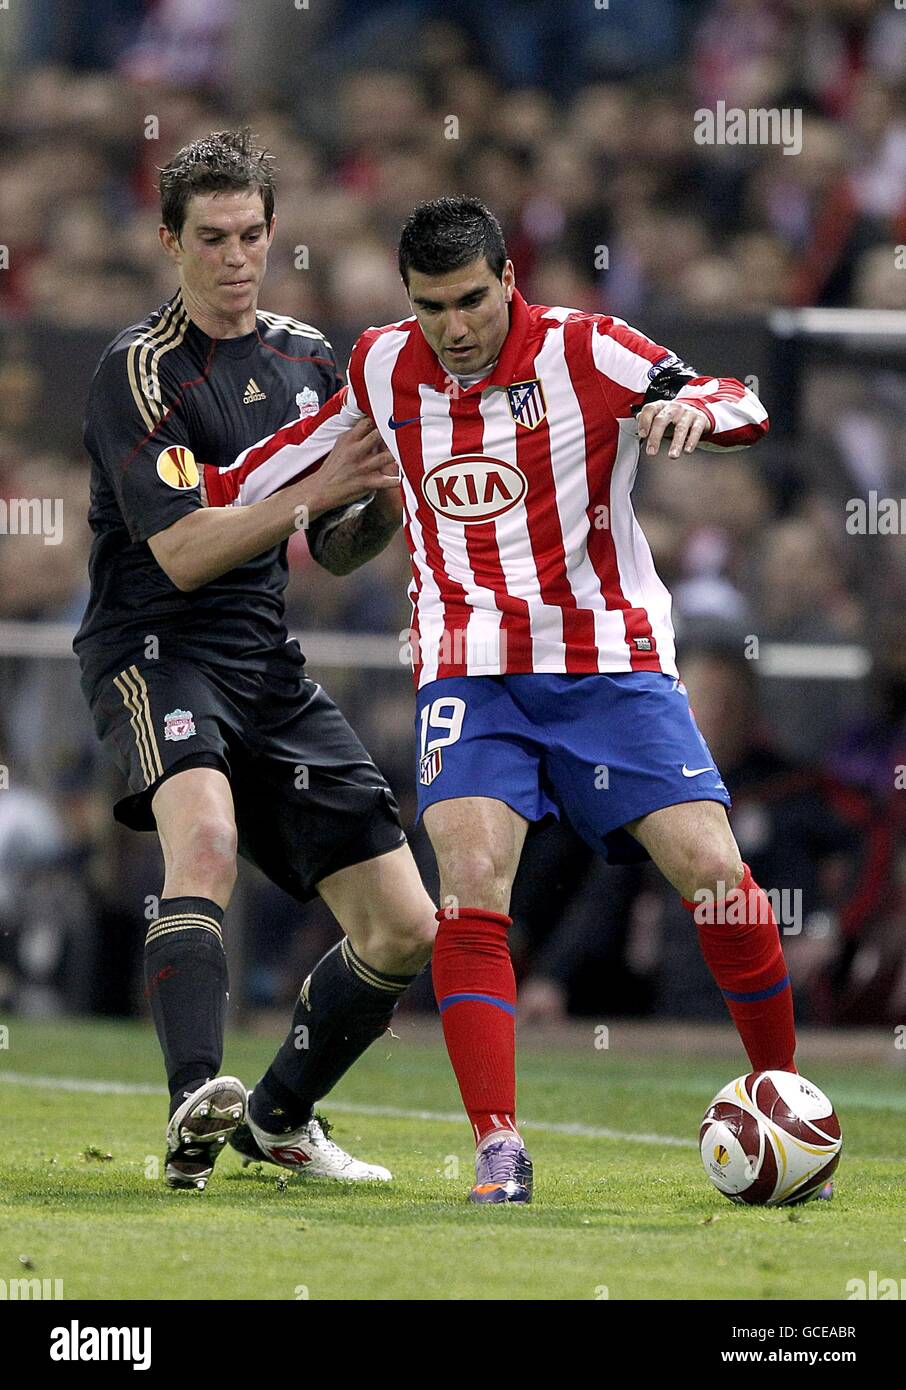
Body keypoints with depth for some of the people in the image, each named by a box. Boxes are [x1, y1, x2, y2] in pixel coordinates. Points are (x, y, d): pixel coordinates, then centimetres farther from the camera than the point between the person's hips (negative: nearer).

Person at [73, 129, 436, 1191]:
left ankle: (279, 1118, 22)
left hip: (267, 665, 7)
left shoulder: (305, 357, 12)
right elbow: (183, 552, -19)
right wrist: (315, 489, -27)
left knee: (404, 930, 1)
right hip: (152, 652, -7)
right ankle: (195, 1107, -48)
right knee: (206, 834, -38)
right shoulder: (139, 369, -10)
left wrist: (384, 501, -3)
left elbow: (332, 544, 20)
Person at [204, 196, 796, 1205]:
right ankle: (498, 1148, -18)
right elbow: (317, 440, 28)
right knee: (472, 883, -20)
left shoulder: (584, 350, -8)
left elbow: (740, 409, -16)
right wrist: (210, 491, 28)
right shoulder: (384, 367, 5)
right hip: (470, 666, 2)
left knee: (714, 870, -12)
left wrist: (695, 406, -38)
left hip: (609, 659, -2)